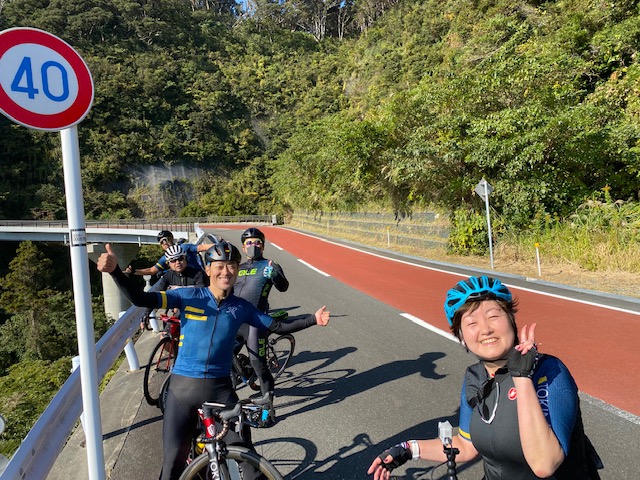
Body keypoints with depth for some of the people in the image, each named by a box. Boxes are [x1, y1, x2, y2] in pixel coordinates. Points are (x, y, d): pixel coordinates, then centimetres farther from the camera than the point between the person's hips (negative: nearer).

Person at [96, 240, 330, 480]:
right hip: (183, 386, -1)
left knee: (245, 452, 4)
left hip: (221, 388, 1)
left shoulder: (241, 307, 0)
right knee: (174, 459, 8)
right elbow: (141, 299, -14)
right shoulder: (188, 296, -7)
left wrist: (313, 319, -3)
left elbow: (278, 327, 5)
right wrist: (115, 270, -28)